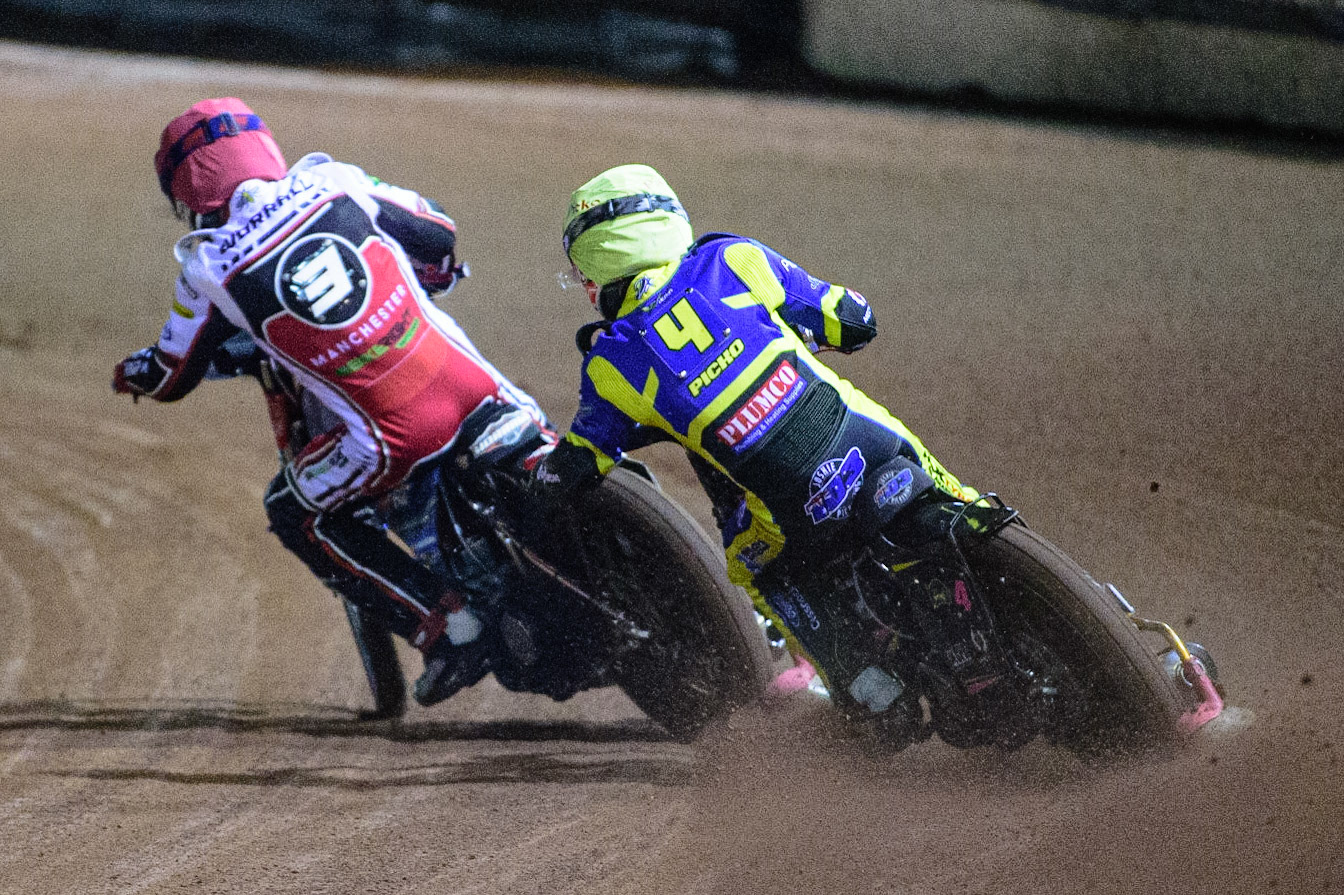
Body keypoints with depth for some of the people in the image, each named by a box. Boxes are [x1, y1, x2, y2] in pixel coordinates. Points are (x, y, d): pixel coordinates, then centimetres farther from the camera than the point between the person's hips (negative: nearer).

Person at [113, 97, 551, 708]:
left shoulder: (211, 268, -1)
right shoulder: (333, 185, 6)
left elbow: (173, 378, 14)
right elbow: (439, 237, 18)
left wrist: (130, 373, 38)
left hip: (397, 437, -4)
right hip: (469, 383, 4)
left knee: (296, 513, 17)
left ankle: (448, 626, 7)